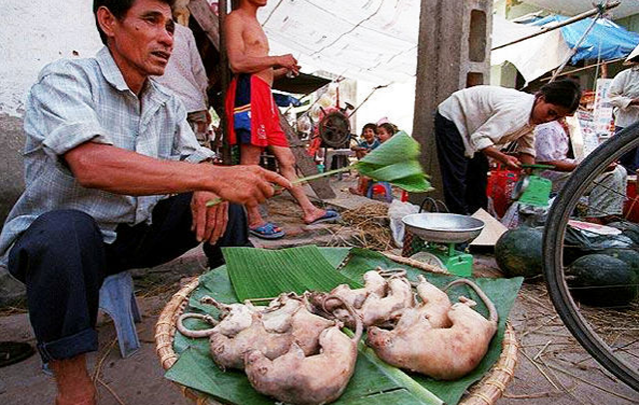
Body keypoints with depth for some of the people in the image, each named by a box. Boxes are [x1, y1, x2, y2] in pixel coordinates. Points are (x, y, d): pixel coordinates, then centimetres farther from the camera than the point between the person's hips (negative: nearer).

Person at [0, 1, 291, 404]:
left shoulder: (169, 105, 5)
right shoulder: (65, 79, -16)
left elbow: (197, 160, 0)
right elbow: (91, 165, -34)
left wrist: (207, 189, -26)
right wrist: (214, 177, -40)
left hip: (135, 235, 6)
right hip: (51, 236, -5)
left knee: (226, 203, -6)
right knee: (65, 230, -37)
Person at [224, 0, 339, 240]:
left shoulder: (254, 24, 30)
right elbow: (237, 63, -13)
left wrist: (283, 71, 13)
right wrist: (278, 60, -7)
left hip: (265, 98, 9)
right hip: (249, 92, -9)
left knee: (287, 159, 8)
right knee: (250, 161, -7)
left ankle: (309, 211, 14)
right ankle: (253, 220, 0)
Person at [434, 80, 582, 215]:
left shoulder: (533, 114, -3)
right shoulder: (516, 110, -34)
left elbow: (527, 150, 3)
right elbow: (479, 138, -34)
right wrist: (504, 158, -45)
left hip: (472, 126, 10)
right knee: (456, 181, -13)